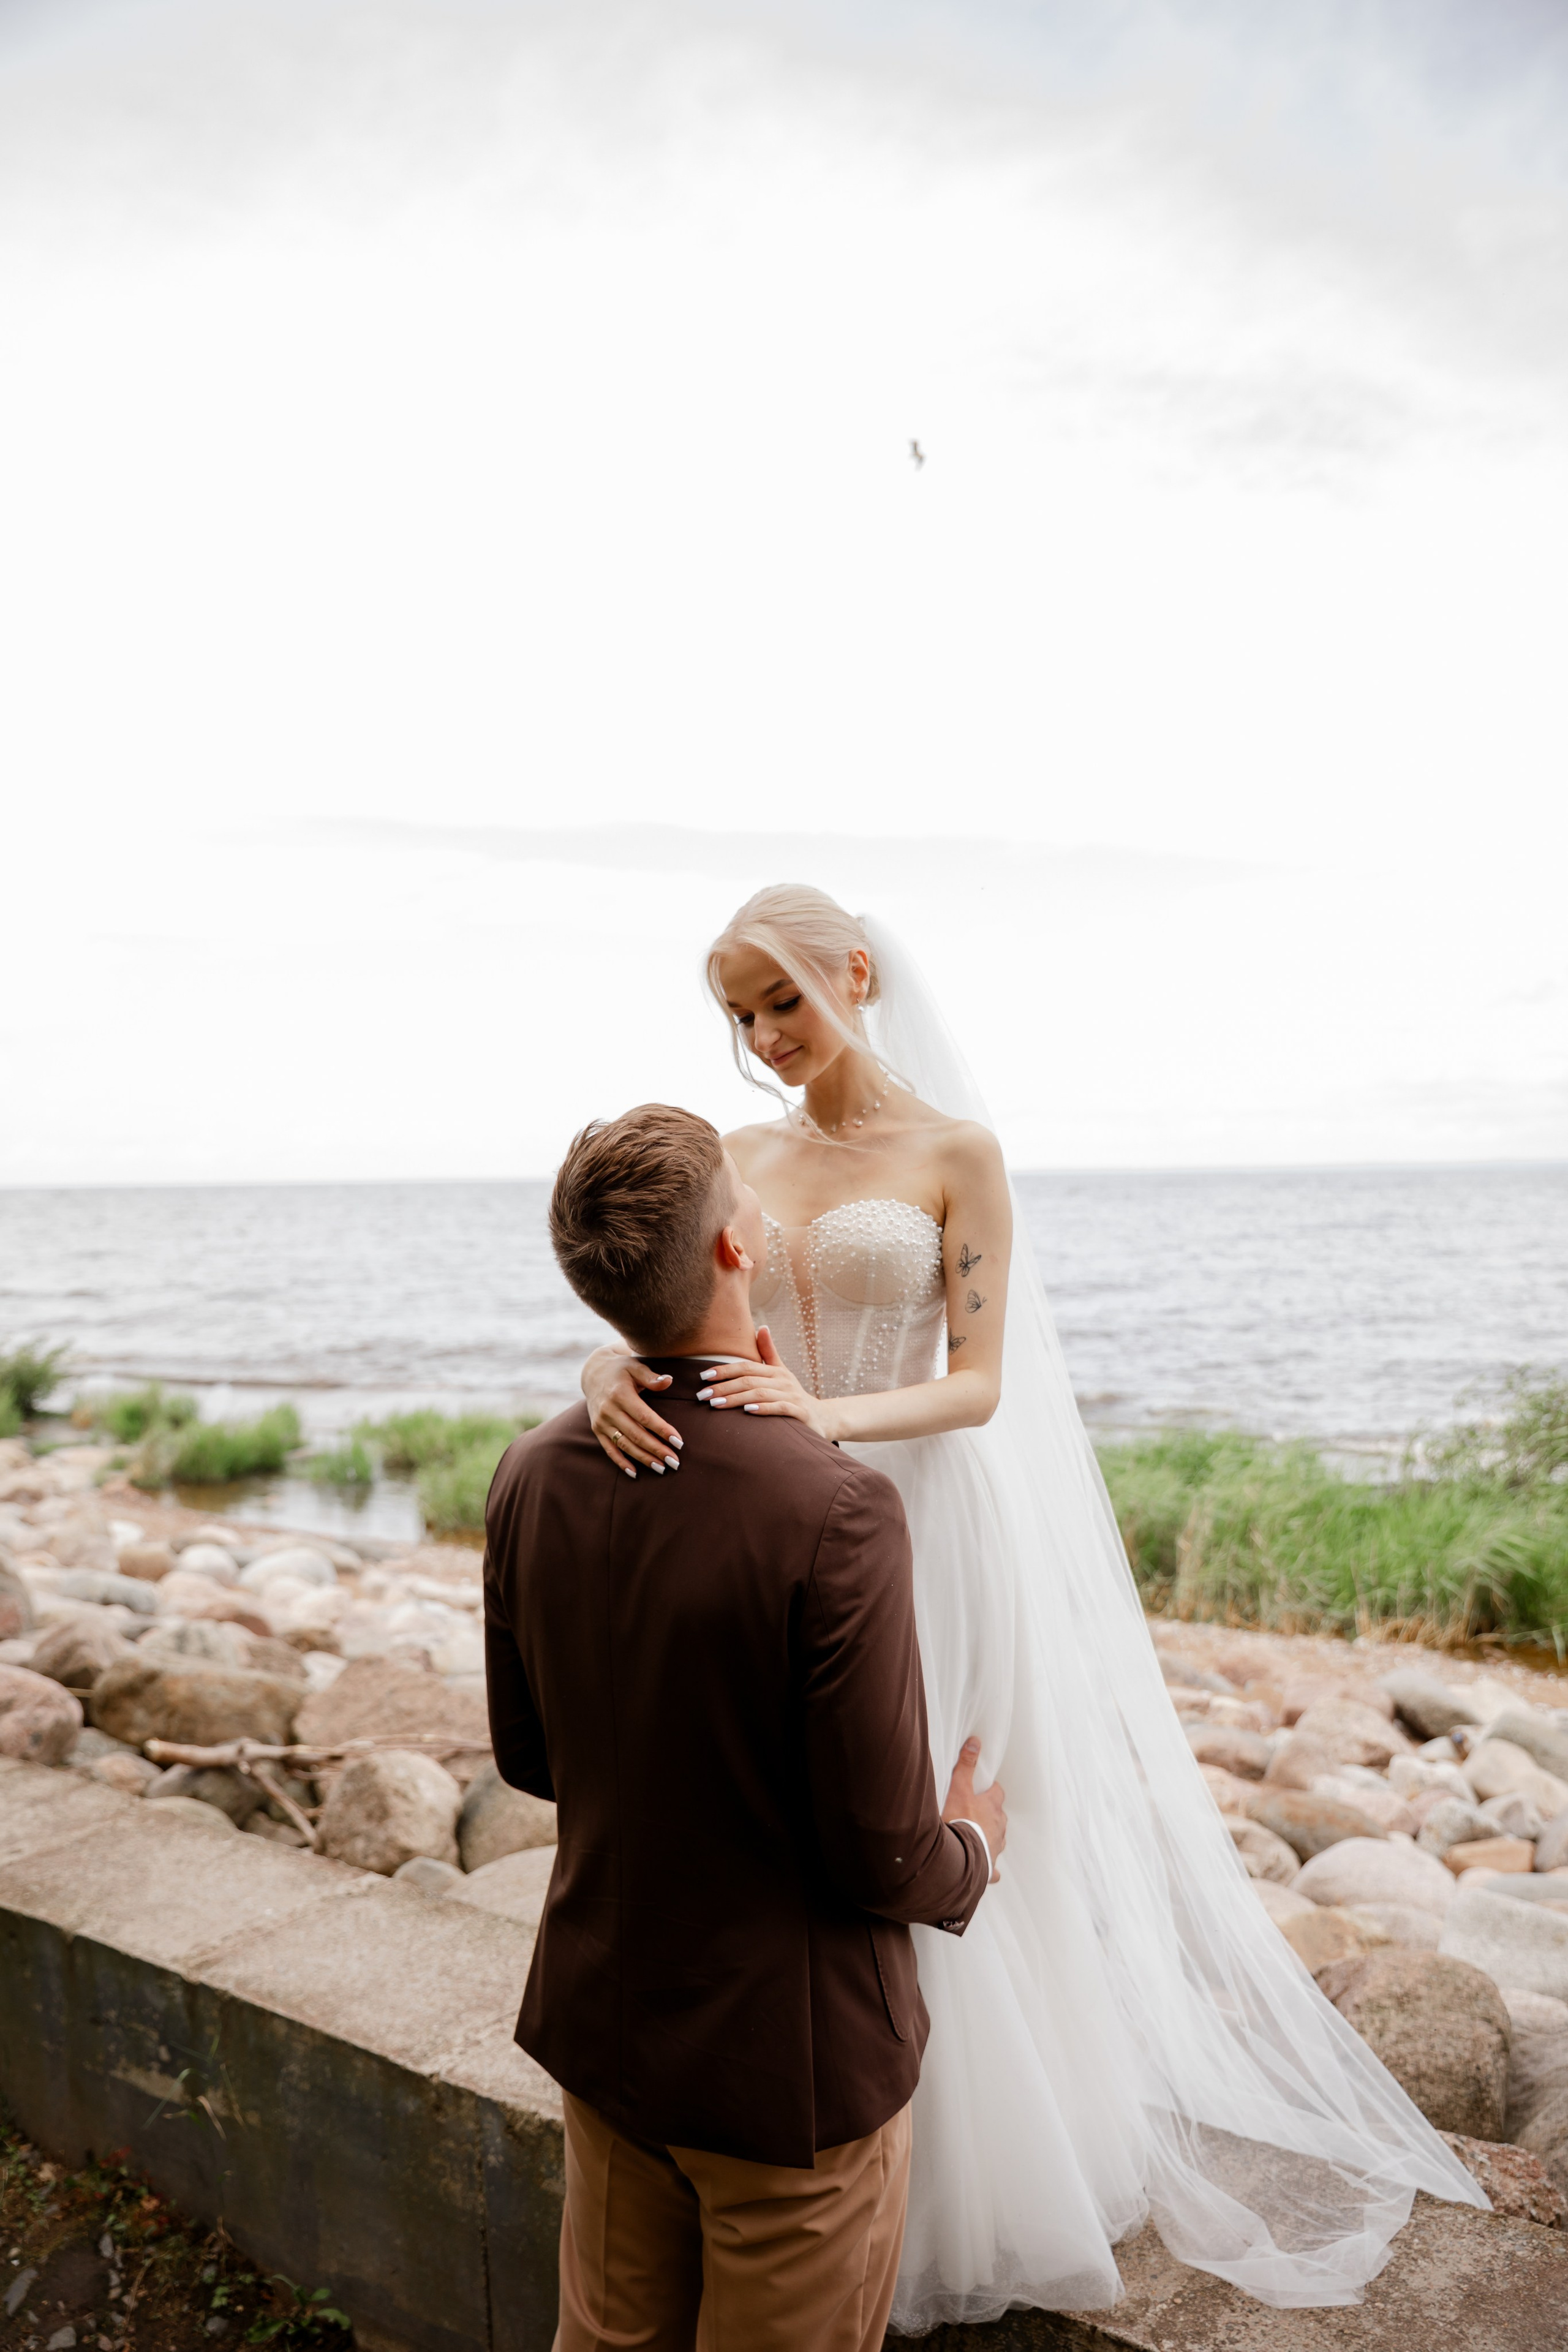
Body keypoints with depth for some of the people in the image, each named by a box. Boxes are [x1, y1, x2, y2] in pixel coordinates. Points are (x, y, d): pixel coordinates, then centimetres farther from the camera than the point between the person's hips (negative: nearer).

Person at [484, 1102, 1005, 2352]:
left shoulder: (531, 1476, -10)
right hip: (790, 2068, -5)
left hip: (600, 2027, 5)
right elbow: (884, 1860, -23)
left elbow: (529, 1755, 3)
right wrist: (972, 1850, -1)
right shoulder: (834, 1510, -30)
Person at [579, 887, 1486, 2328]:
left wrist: (826, 1413, -29)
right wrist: (613, 1379, -28)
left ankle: (966, 2199, 34)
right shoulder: (740, 1158, 5)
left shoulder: (955, 1152, -7)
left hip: (919, 1533, -4)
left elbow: (978, 1385, -11)